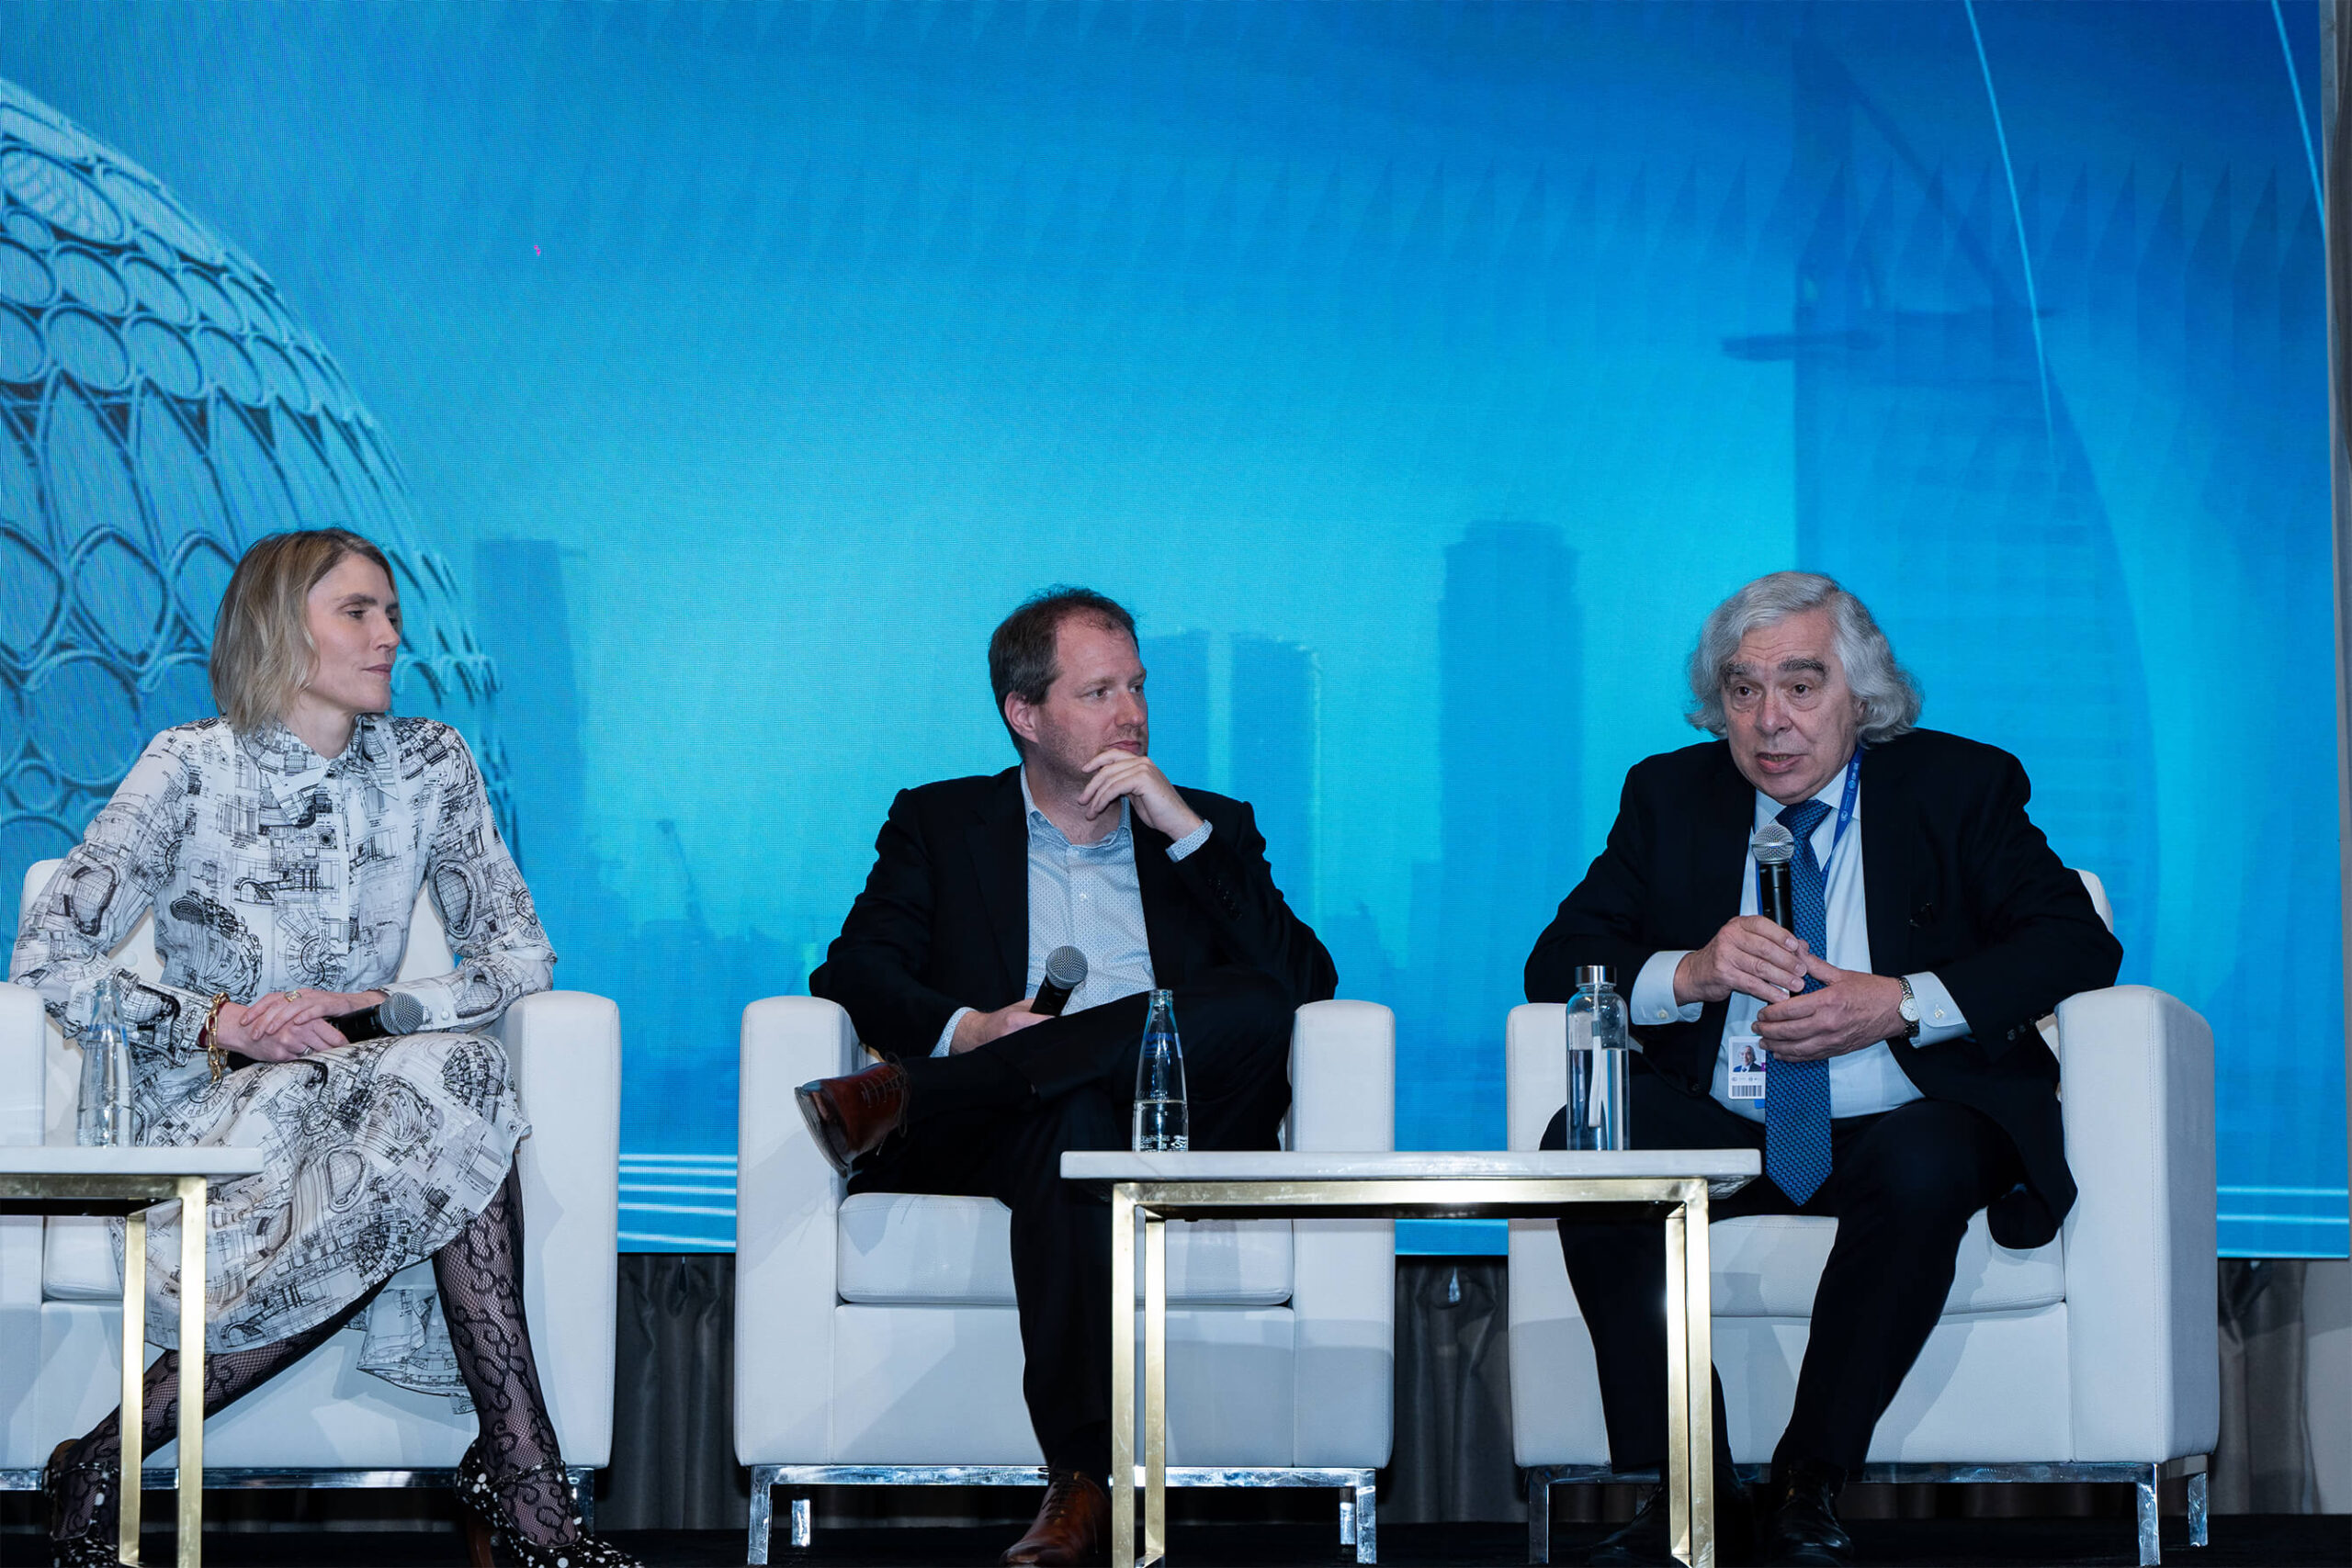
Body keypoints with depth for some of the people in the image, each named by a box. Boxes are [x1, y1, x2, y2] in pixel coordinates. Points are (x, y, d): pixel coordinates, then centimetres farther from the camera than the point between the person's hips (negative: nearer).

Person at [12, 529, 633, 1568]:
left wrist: (368, 1014, -13)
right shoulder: (192, 768, -4)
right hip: (204, 1108, -4)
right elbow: (46, 962, -9)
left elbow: (520, 952, 4)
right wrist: (221, 1024, -21)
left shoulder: (427, 764, 7)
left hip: (364, 1081, 4)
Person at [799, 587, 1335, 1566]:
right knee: (1071, 1131, -39)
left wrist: (1183, 827, 0)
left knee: (1256, 1007, -31)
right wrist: (963, 1028, -14)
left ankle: (908, 1103, -34)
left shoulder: (1212, 830, 23)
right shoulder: (938, 824, 22)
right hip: (1008, 1138, -1)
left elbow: (1306, 986, 6)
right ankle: (1082, 1483, -45)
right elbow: (852, 972, 7)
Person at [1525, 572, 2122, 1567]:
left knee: (1929, 1168, -36)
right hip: (1719, 1134, 2)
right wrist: (1689, 974, -19)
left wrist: (1902, 1003, -20)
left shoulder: (1959, 787, 4)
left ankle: (1810, 1485, -23)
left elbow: (2079, 942, -6)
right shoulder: (1670, 796, 10)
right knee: (1583, 1146, -27)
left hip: (1900, 1130, -2)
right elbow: (1558, 963, 3)